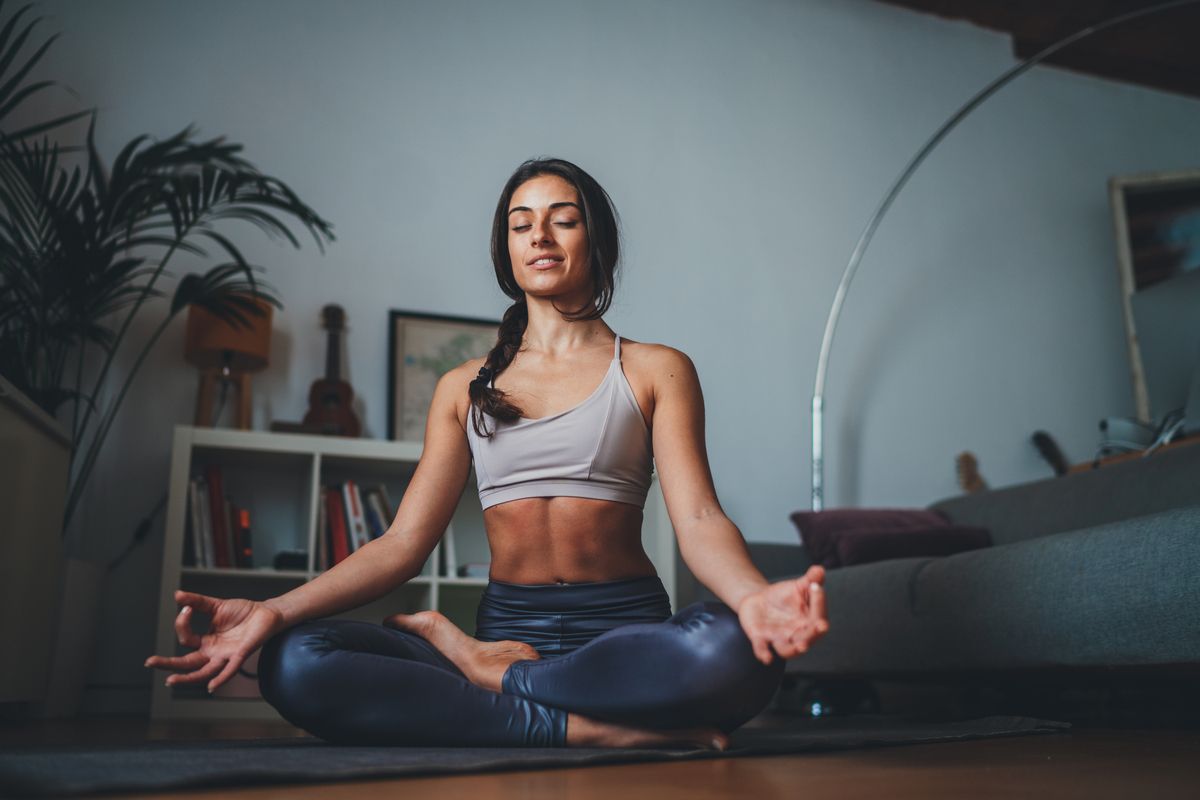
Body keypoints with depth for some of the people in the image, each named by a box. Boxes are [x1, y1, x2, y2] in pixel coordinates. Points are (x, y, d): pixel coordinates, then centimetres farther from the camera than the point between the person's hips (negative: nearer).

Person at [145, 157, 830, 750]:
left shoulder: (657, 371, 7)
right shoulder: (465, 389, 15)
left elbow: (699, 519, -8)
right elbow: (403, 542, 6)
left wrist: (752, 596, -32)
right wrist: (272, 611, -10)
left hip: (622, 627, -1)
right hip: (506, 622, 2)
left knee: (733, 651, -37)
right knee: (293, 663, -23)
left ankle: (466, 656, -16)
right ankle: (591, 729, -25)